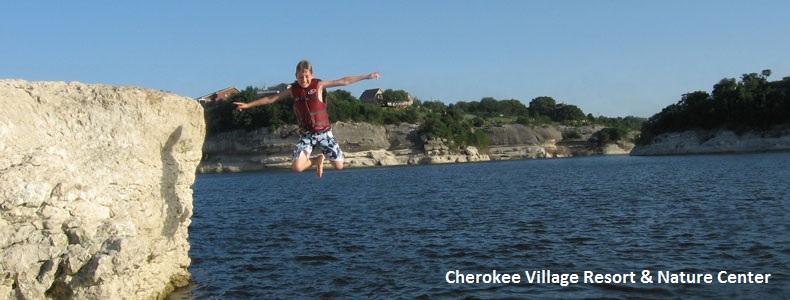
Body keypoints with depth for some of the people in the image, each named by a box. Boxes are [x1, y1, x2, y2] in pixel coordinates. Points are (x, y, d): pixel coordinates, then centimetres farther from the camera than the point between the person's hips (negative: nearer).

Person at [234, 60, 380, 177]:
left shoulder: (319, 85, -5)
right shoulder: (293, 90, 2)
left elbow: (344, 81, -7)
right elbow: (271, 98, 9)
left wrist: (366, 76, -9)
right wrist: (248, 105, 10)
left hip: (324, 132, -1)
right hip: (306, 134, 1)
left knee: (339, 166, -1)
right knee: (297, 167, -17)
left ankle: (323, 156, 36)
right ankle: (317, 160, 17)